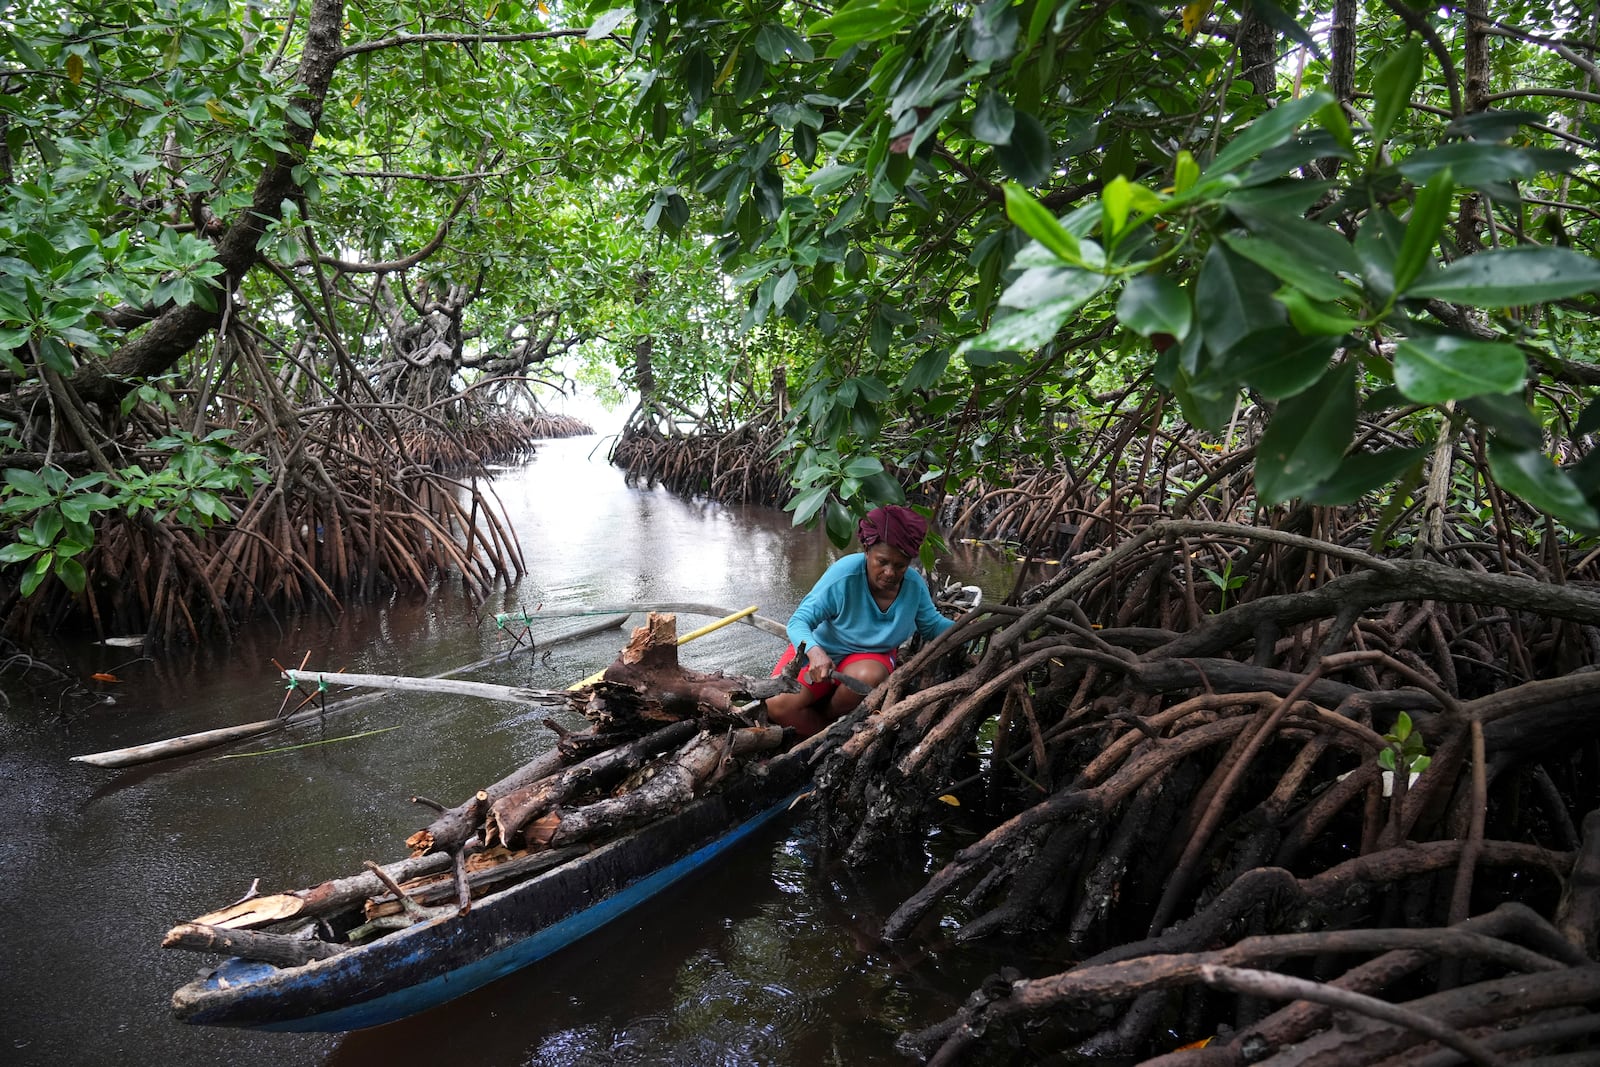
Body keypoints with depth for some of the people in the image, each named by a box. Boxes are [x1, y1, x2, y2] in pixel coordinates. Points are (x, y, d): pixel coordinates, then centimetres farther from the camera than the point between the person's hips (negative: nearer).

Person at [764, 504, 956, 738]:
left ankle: (826, 716, -6)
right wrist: (815, 652, -47)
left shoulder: (915, 586, -14)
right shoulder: (844, 575, -27)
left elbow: (932, 625, 6)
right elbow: (799, 621, -26)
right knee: (777, 705, -25)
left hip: (871, 657, 3)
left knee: (868, 676, -36)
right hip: (822, 652, -2)